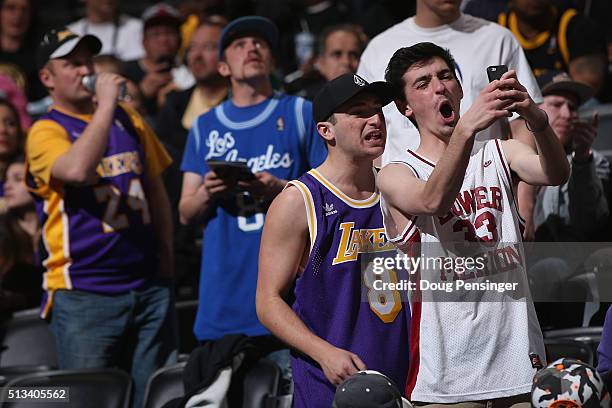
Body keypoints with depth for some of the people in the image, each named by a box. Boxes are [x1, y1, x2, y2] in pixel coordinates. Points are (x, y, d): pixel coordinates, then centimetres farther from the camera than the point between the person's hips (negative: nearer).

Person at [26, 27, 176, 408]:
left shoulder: (128, 119, 14)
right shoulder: (46, 131, -5)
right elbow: (78, 170, -27)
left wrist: (166, 259, 12)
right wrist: (106, 103, -19)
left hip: (149, 286, 5)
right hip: (84, 293, -5)